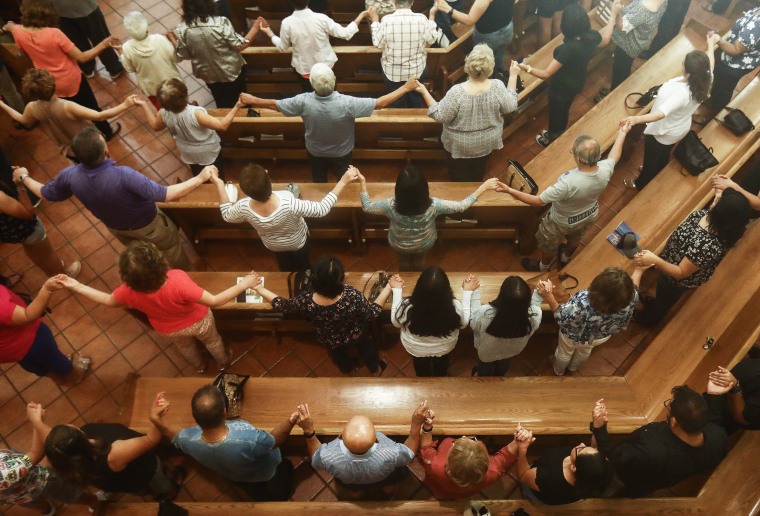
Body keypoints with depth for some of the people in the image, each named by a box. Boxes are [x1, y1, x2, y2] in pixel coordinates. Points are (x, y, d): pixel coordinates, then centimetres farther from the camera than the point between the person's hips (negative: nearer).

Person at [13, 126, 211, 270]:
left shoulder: (69, 176, -27)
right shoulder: (123, 176, -45)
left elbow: (45, 193, -5)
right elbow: (166, 195, -44)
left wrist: (23, 177, 14)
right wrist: (200, 178, -40)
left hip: (116, 227, 5)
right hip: (147, 225, -5)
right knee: (173, 249, 25)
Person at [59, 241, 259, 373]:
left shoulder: (129, 291, -35)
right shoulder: (178, 282, -49)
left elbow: (108, 300, -12)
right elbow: (214, 301, -39)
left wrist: (76, 286, 0)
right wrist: (244, 284, -33)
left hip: (169, 330, 3)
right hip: (197, 321, -3)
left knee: (185, 347, 38)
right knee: (212, 341, 33)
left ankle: (200, 365, 69)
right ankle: (224, 361, 64)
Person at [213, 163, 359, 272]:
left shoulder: (244, 207, -37)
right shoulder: (289, 204, -49)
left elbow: (227, 215, -13)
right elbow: (322, 209, -36)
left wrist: (219, 184, -9)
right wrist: (343, 182, -33)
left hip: (273, 245, 2)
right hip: (298, 242, -2)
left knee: (285, 267, 37)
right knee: (303, 265, 33)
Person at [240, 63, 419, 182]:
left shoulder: (304, 102, -34)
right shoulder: (347, 103, -39)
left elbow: (275, 104, -17)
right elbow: (380, 103, -30)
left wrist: (251, 100, 1)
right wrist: (406, 87, -19)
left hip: (315, 152, 1)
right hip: (342, 153, -1)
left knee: (319, 183, 31)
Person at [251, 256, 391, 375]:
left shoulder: (306, 300, -40)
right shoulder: (352, 296, -45)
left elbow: (282, 305, -20)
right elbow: (372, 313, -25)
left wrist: (259, 288, -8)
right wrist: (388, 288, -20)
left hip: (329, 342, 2)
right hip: (355, 336, -1)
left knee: (338, 352, 39)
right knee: (366, 346, 36)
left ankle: (348, 368, 71)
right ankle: (375, 369, 65)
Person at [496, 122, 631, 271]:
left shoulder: (569, 182, -47)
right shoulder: (605, 170, -28)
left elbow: (537, 201, -39)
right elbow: (613, 156, -3)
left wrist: (509, 190, -37)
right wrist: (622, 134, 14)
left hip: (562, 222, -5)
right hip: (590, 215, 6)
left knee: (549, 246, 28)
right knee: (574, 239, 38)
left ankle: (542, 267, 57)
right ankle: (565, 259, 67)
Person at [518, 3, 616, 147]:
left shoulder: (567, 48, -41)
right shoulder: (592, 36, -20)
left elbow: (546, 74, -37)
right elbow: (605, 40, 7)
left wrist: (525, 67, -38)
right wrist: (613, 15, 16)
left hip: (561, 87, -6)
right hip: (577, 83, 7)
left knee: (555, 113, 23)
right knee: (564, 111, 32)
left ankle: (550, 139, 50)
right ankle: (557, 135, 57)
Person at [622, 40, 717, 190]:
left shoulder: (682, 94, -44)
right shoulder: (704, 80, -20)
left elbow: (660, 114, -55)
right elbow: (709, 62, 4)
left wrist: (637, 119, -72)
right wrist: (711, 44, 23)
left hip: (663, 132, -7)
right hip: (681, 128, 7)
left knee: (651, 158, 21)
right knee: (664, 155, 34)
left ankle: (641, 183, 46)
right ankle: (652, 172, 61)